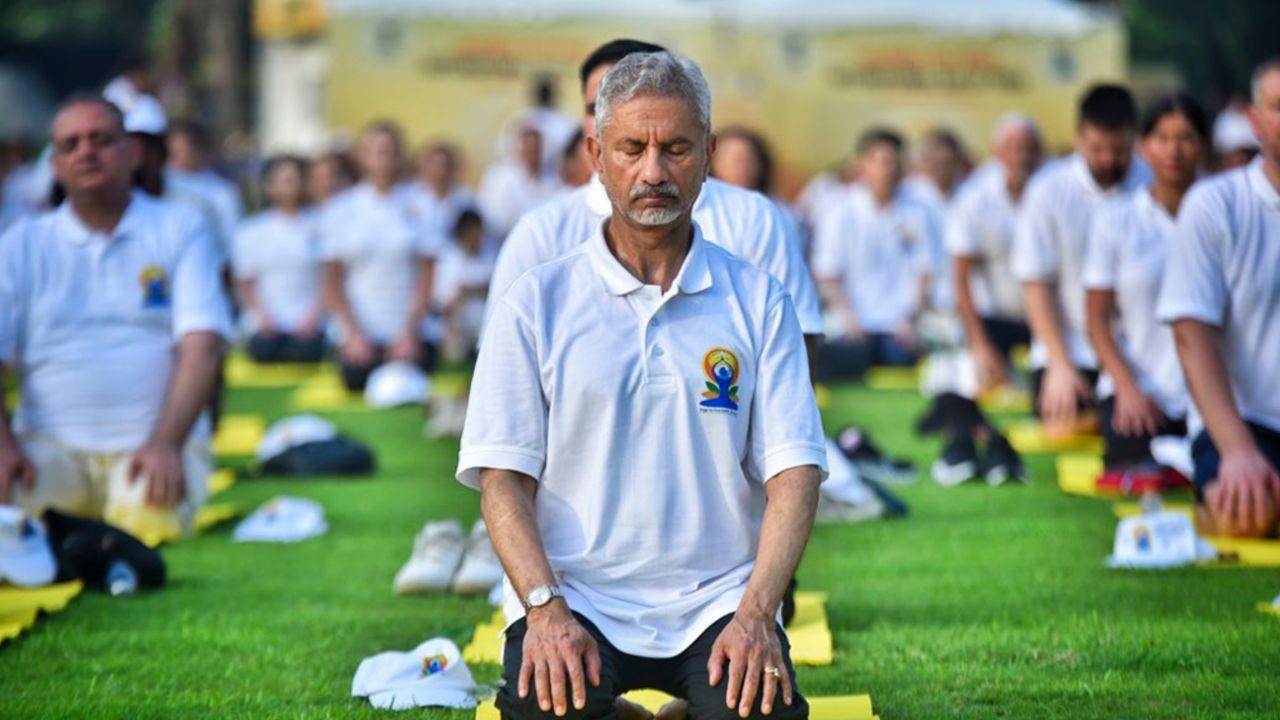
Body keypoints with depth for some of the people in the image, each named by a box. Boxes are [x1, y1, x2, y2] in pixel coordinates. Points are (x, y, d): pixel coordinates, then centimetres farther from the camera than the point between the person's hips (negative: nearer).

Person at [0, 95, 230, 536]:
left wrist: (166, 444, -21)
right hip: (51, 445, 1)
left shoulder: (180, 231, 6)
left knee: (149, 526, -32)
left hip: (156, 440, -1)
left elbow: (200, 348, -5)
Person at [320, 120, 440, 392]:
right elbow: (331, 281, 6)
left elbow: (427, 277, 3)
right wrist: (353, 333, -4)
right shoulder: (341, 209, 7)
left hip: (411, 336, -1)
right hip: (359, 336, 1)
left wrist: (410, 331, -7)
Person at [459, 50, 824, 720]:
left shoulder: (758, 301, 9)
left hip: (718, 601, 1)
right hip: (576, 596, -1)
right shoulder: (535, 302, 6)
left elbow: (793, 469, 1)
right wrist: (545, 608, -16)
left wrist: (756, 614, -14)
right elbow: (501, 476, 0)